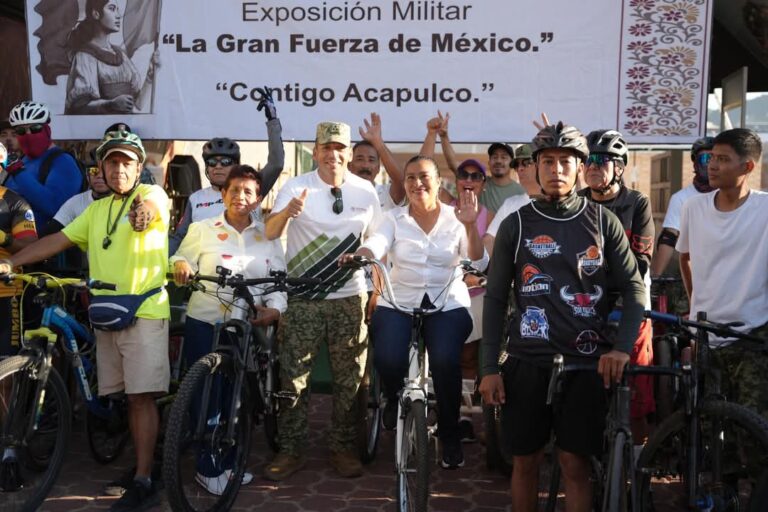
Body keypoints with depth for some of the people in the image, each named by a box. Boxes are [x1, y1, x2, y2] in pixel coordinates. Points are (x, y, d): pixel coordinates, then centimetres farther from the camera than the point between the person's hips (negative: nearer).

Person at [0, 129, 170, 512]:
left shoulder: (153, 194, 0)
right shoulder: (97, 210, 18)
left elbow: (149, 207, -25)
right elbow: (59, 239, 13)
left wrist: (143, 212, -49)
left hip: (144, 312, -6)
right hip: (106, 314, 6)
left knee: (141, 395, -7)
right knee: (129, 396, 10)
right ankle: (141, 465, 20)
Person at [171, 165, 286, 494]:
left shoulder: (267, 236, 6)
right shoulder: (202, 230, 2)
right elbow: (180, 262, 4)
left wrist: (274, 309, -16)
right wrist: (180, 266, -18)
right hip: (205, 324, -2)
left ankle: (229, 461, 26)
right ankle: (209, 469, 12)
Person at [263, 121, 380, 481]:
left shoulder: (365, 191, 2)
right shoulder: (296, 186, -5)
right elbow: (270, 233, -18)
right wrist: (288, 212, -39)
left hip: (349, 299, 2)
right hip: (302, 299, -1)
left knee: (349, 379, 8)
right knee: (292, 377, 3)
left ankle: (343, 448, 23)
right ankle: (290, 451, 16)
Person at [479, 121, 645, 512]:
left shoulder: (603, 222, 3)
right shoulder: (516, 225, 2)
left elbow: (633, 287, 3)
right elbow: (496, 299, 3)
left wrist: (622, 347, -13)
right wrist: (489, 368, -2)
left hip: (585, 362, 0)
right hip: (527, 361, 1)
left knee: (575, 464, 2)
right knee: (525, 461, 9)